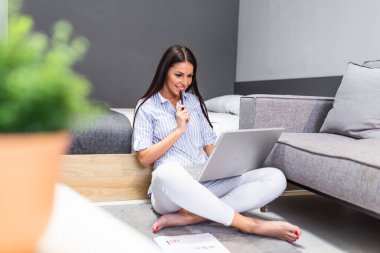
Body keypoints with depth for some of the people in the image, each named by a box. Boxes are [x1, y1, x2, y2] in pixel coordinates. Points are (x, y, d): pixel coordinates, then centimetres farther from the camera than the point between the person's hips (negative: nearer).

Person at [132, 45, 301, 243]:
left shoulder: (194, 101, 18)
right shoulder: (147, 107, 5)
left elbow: (209, 144, 16)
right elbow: (143, 159, -3)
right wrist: (179, 130, -9)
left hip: (207, 180, 5)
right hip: (171, 182, -5)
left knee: (275, 178, -18)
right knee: (168, 173, -44)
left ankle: (188, 217, -30)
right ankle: (250, 225, -32)